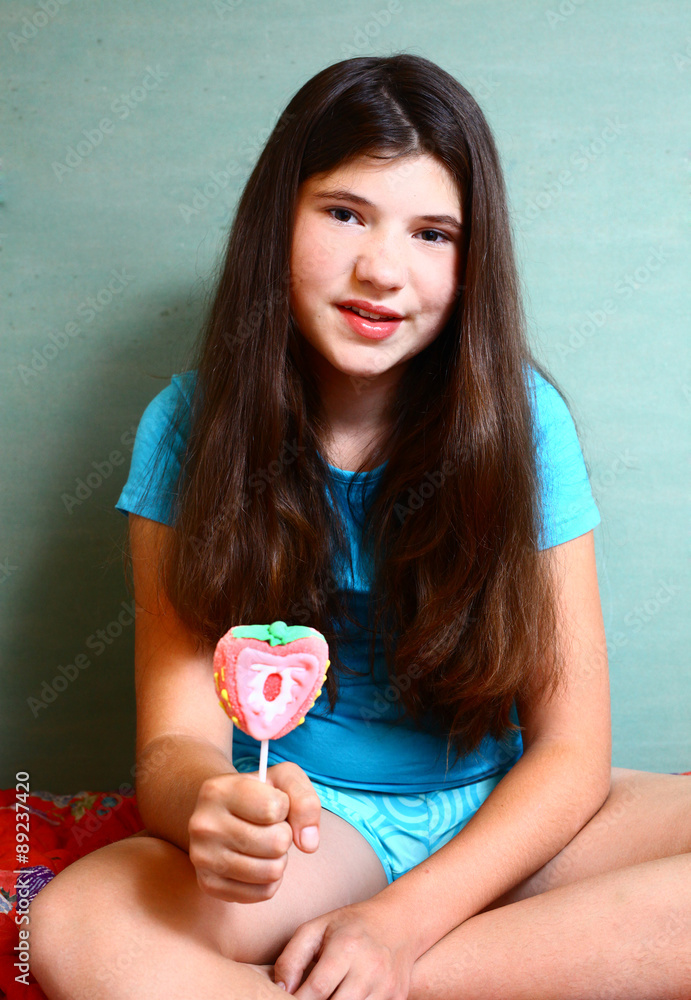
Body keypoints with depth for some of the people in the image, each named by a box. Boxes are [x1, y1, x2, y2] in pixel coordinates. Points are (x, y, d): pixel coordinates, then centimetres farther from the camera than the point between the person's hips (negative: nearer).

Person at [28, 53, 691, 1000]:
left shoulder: (521, 420, -9)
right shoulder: (190, 425, -9)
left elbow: (570, 750, -8)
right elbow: (177, 739, -10)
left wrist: (402, 922, -22)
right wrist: (211, 805, -35)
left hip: (497, 817, 3)